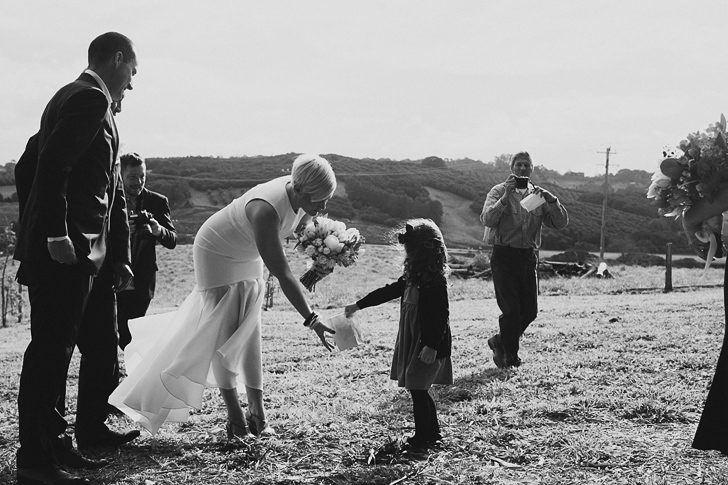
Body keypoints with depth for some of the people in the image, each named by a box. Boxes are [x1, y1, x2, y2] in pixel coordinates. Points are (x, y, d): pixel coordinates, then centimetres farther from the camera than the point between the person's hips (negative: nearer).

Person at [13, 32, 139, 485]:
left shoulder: (71, 96, 21)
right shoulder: (91, 98, -10)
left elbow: (27, 169, 24)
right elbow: (53, 166, -22)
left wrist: (37, 233, 24)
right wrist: (56, 234, -23)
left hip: (50, 248, 10)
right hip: (68, 249, -10)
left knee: (55, 350, 14)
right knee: (51, 350, -7)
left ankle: (53, 442, 23)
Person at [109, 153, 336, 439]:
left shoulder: (303, 197, -18)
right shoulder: (265, 210, -42)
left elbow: (298, 227, 9)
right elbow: (282, 274, -44)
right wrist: (311, 320, -45)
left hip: (248, 259, 7)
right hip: (217, 254, -7)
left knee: (249, 336, 5)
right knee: (223, 337, -6)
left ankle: (257, 412, 6)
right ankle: (235, 416, 0)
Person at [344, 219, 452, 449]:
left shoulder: (435, 279, -17)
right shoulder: (414, 277, 11)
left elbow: (441, 314, -20)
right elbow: (389, 291, 19)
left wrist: (432, 346, -23)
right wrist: (358, 306, 23)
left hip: (428, 344, -9)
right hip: (413, 341, 9)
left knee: (417, 389, -5)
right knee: (419, 390, 13)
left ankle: (421, 439, 4)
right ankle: (432, 433, 24)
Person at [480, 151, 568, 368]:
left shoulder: (538, 195, 10)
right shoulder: (499, 191, -1)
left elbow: (561, 223, 0)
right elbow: (487, 219, -18)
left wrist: (550, 199, -15)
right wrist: (506, 197, -27)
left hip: (528, 256, 5)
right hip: (503, 255, -4)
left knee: (530, 310, 6)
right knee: (511, 309, -7)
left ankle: (500, 342, 29)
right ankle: (509, 356, 13)